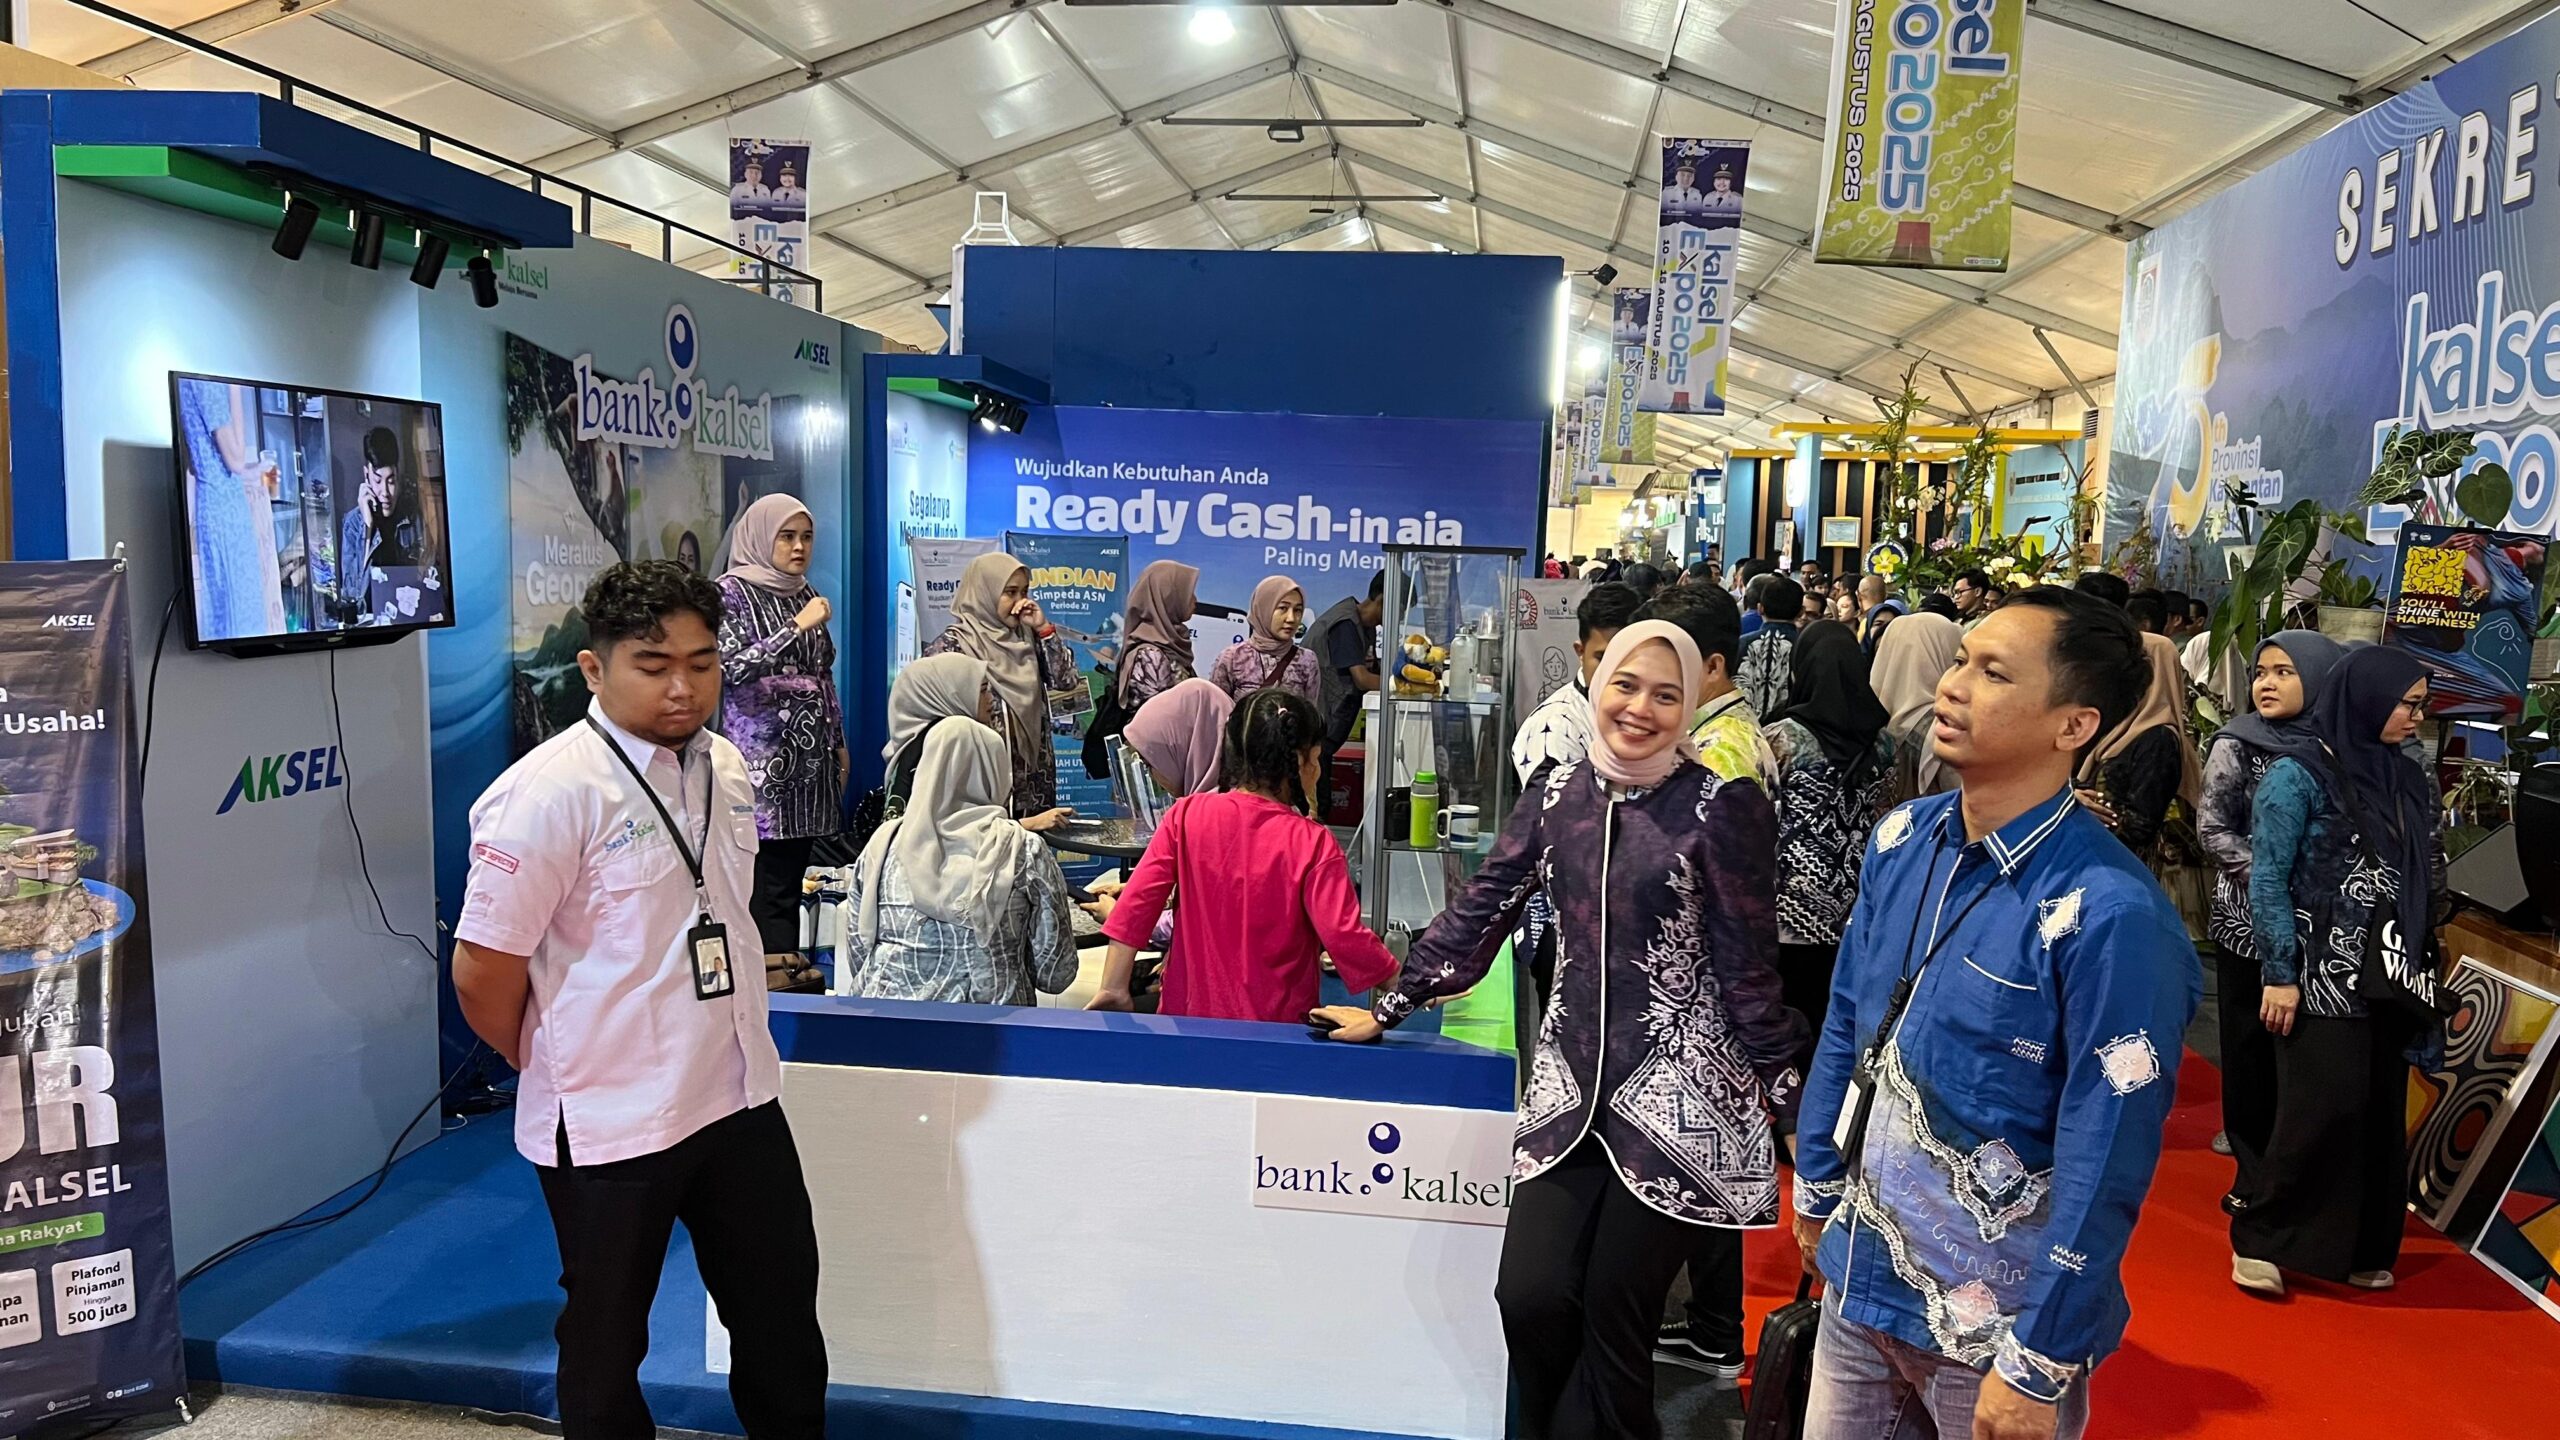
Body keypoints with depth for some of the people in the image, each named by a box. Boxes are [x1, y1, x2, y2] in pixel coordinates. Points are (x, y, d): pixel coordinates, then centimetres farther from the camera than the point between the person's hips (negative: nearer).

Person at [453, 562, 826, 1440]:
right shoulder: (549, 793, -19)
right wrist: (560, 1068, 0)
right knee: (606, 1338, 15)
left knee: (781, 1312, 18)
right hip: (609, 1124, -6)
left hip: (739, 1095, 6)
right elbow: (482, 972, -15)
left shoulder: (726, 769, 2)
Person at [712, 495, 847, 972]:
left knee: (792, 872, 6)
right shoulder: (731, 591, -2)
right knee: (764, 873, -9)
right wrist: (798, 627, -16)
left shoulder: (805, 594, 16)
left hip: (809, 753, 6)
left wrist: (839, 742, 19)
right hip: (759, 753, -6)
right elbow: (732, 667, -13)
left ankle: (789, 962, 9)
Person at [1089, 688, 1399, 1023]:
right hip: (1278, 1022, -3)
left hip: (1189, 1011, 4)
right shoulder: (1312, 844, -11)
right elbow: (1344, 936, -14)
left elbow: (1136, 904, -5)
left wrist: (1113, 988, 1)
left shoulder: (1186, 816, -3)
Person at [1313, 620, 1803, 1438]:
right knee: (1529, 1296, -3)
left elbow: (1750, 967, -6)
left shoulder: (1721, 807, -8)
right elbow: (1481, 910, 10)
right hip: (1572, 1085, 4)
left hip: (1678, 1095, -4)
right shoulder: (1559, 792, 5)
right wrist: (1387, 1010, 12)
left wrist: (1792, 1101, -4)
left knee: (1614, 1310, 0)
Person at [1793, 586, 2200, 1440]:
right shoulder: (1902, 841, -4)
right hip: (1859, 1279, 6)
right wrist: (1816, 1187, 15)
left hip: (1995, 1322, -6)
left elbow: (2104, 1166, -19)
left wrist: (2038, 1368, -14)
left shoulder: (2110, 914, -23)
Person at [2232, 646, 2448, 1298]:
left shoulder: (2409, 779, 10)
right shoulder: (2299, 774, -8)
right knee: (2325, 1107, -9)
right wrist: (2278, 974, -14)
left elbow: (2429, 882, 13)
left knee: (2381, 1114, 7)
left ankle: (2364, 1248, 20)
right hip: (2322, 975, -6)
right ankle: (2260, 1238, 5)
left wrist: (2425, 963, 8)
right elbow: (2267, 879, -10)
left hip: (2391, 977, 6)